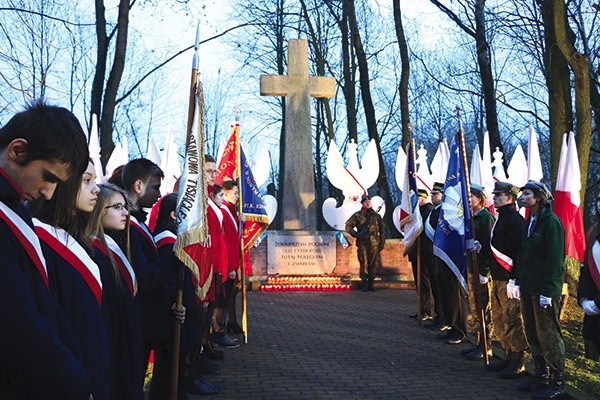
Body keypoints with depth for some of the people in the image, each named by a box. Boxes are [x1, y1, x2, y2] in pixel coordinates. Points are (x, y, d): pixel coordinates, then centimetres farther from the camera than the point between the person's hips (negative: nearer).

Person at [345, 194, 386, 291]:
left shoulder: (376, 215, 10)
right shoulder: (357, 215, 3)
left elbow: (382, 230, 13)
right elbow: (348, 227, 2)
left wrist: (382, 243, 7)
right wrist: (357, 235, -9)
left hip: (374, 244, 2)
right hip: (363, 243, -2)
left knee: (373, 264, 4)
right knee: (364, 263, -1)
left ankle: (370, 283, 13)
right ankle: (364, 283, 6)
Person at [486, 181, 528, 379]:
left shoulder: (515, 220, -14)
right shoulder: (501, 219, 17)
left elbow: (518, 251, -20)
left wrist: (514, 280, -23)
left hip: (509, 280, -10)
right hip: (498, 279, 10)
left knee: (512, 321, -4)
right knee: (499, 320, 15)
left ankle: (518, 363, 5)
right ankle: (508, 358, 26)